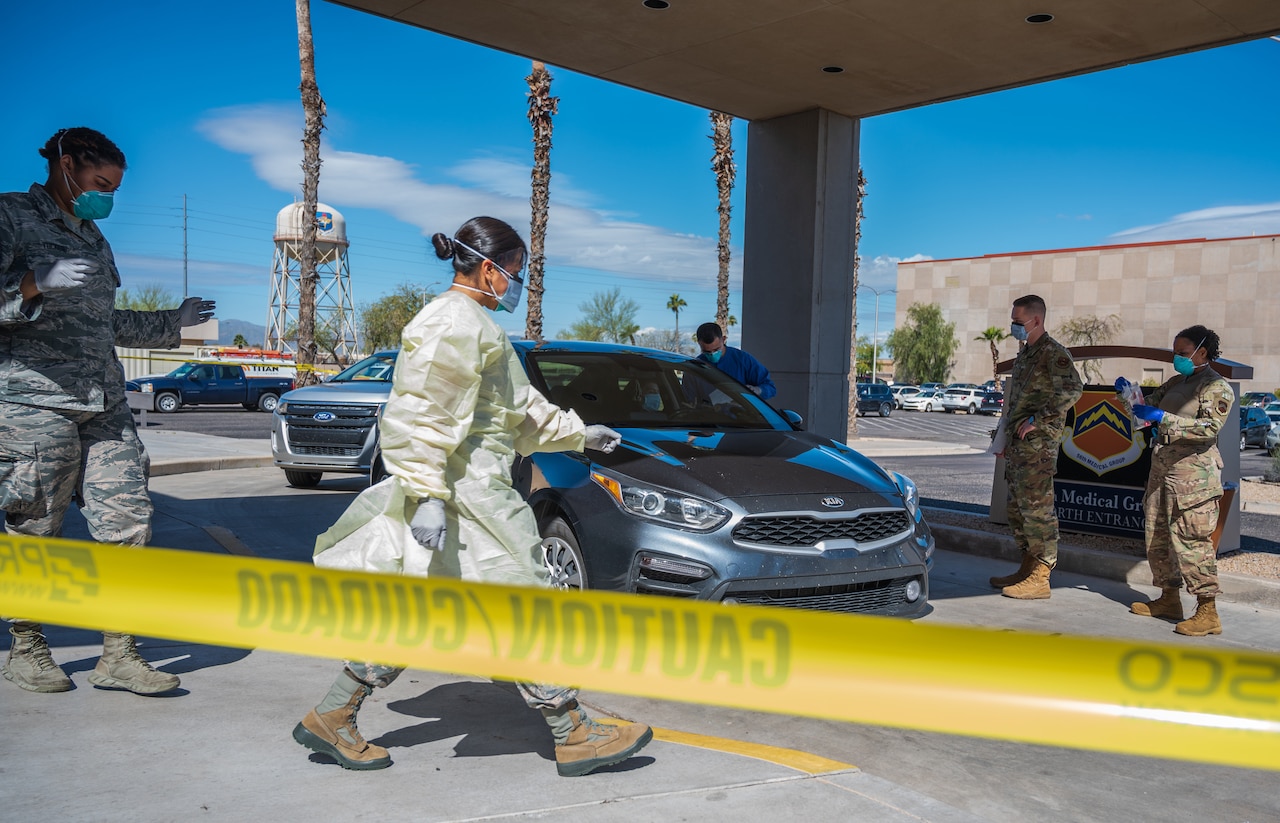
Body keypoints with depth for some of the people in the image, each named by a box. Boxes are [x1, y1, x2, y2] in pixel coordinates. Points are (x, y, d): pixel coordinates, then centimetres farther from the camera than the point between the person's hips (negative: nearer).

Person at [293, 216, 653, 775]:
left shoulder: (473, 324, 21)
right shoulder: (456, 319, -13)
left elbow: (519, 405, 29)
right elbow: (423, 415, -22)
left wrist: (579, 433, 32)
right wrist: (428, 494, -27)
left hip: (474, 489, 11)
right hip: (465, 492, -11)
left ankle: (331, 718, 20)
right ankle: (575, 736, 7)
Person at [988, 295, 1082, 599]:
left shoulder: (1053, 353, -10)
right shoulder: (1025, 354, 20)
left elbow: (1073, 389, -25)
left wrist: (1037, 419, -22)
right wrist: (1005, 439, 23)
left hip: (1039, 443, -10)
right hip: (1018, 443, 10)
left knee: (1037, 506, -8)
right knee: (1017, 506, 14)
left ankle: (1040, 578, -4)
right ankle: (1027, 567, 24)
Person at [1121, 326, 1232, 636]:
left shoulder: (1217, 387, -6)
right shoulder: (1175, 383, 18)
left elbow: (1210, 427, -18)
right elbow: (1150, 404, 19)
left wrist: (1163, 418, -26)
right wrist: (1130, 394, -2)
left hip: (1194, 474, -9)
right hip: (1162, 470, 9)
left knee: (1191, 540, -12)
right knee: (1157, 538, 11)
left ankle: (1208, 612, -8)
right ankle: (1169, 599, 22)